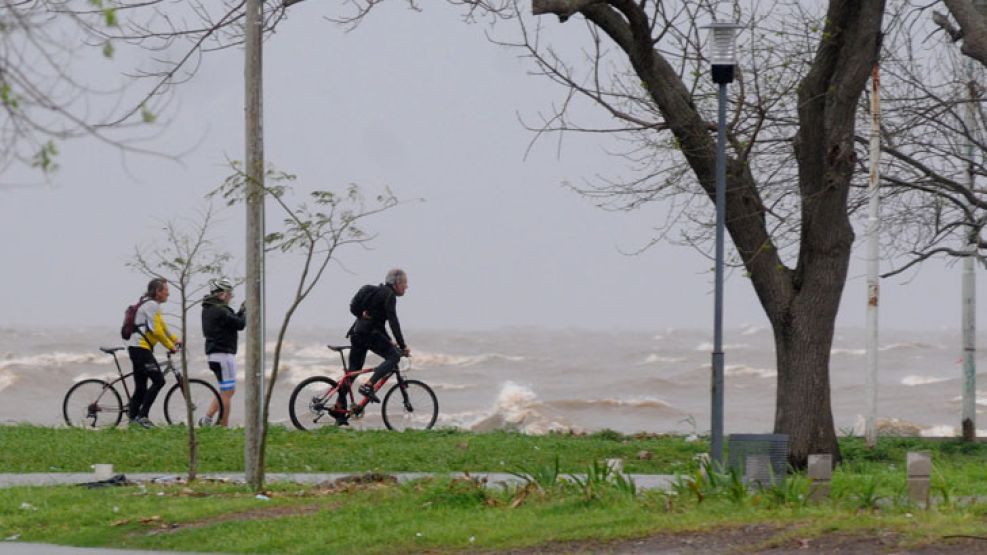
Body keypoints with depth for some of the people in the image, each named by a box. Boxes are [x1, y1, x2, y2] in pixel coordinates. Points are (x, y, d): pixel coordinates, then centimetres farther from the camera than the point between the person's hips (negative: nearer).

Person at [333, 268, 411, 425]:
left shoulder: (379, 292, 25)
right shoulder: (388, 295, -5)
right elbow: (393, 322, -13)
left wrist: (389, 341, 29)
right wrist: (403, 346, -15)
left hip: (357, 333, 10)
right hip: (368, 332, -10)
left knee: (352, 371, 12)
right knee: (394, 356, -15)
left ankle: (339, 410, 11)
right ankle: (368, 386, -26)